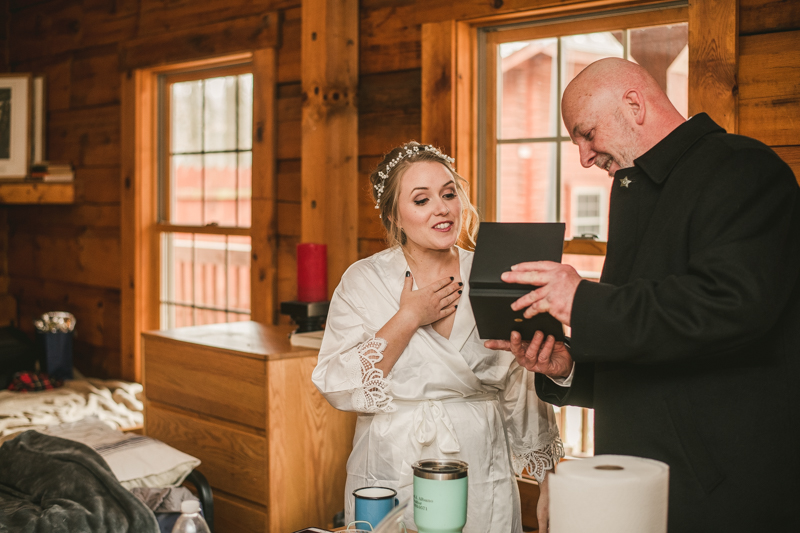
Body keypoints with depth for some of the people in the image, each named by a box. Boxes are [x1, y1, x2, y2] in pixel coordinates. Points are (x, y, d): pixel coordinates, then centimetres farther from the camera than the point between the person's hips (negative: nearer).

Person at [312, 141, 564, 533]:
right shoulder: (363, 281, -3)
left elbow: (522, 391, 7)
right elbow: (338, 389, -12)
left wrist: (550, 484, 8)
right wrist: (409, 318, -15)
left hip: (482, 488, 2)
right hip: (388, 485, -1)